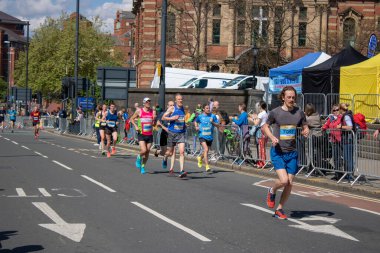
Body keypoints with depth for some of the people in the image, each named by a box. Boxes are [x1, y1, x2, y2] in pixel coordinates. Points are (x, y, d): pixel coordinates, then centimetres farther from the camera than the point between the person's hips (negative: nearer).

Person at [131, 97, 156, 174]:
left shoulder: (153, 112, 3)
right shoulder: (139, 111, -2)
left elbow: (154, 123, 3)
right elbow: (132, 119, 11)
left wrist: (154, 119, -20)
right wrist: (135, 126, -5)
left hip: (150, 135, 3)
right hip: (141, 134, -3)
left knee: (147, 152, 5)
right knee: (143, 150, -18)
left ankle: (143, 166, 22)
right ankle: (139, 158, 16)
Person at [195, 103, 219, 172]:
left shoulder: (213, 116, 2)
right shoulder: (200, 116, 1)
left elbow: (217, 125, 3)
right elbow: (195, 122, 20)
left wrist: (212, 122, -15)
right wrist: (196, 127, 1)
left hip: (210, 136, 3)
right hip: (202, 136, -3)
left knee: (206, 151, 16)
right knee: (206, 150, -20)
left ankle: (200, 157, 51)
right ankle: (207, 166, -18)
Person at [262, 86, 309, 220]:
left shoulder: (299, 112, 3)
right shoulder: (275, 112, -5)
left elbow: (305, 126, 16)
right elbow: (265, 127, 7)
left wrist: (306, 132, -9)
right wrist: (272, 137, -11)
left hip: (292, 152, 4)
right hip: (277, 152, -3)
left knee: (290, 184, 3)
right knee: (284, 180, -18)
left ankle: (279, 209, 20)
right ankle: (272, 191, 16)